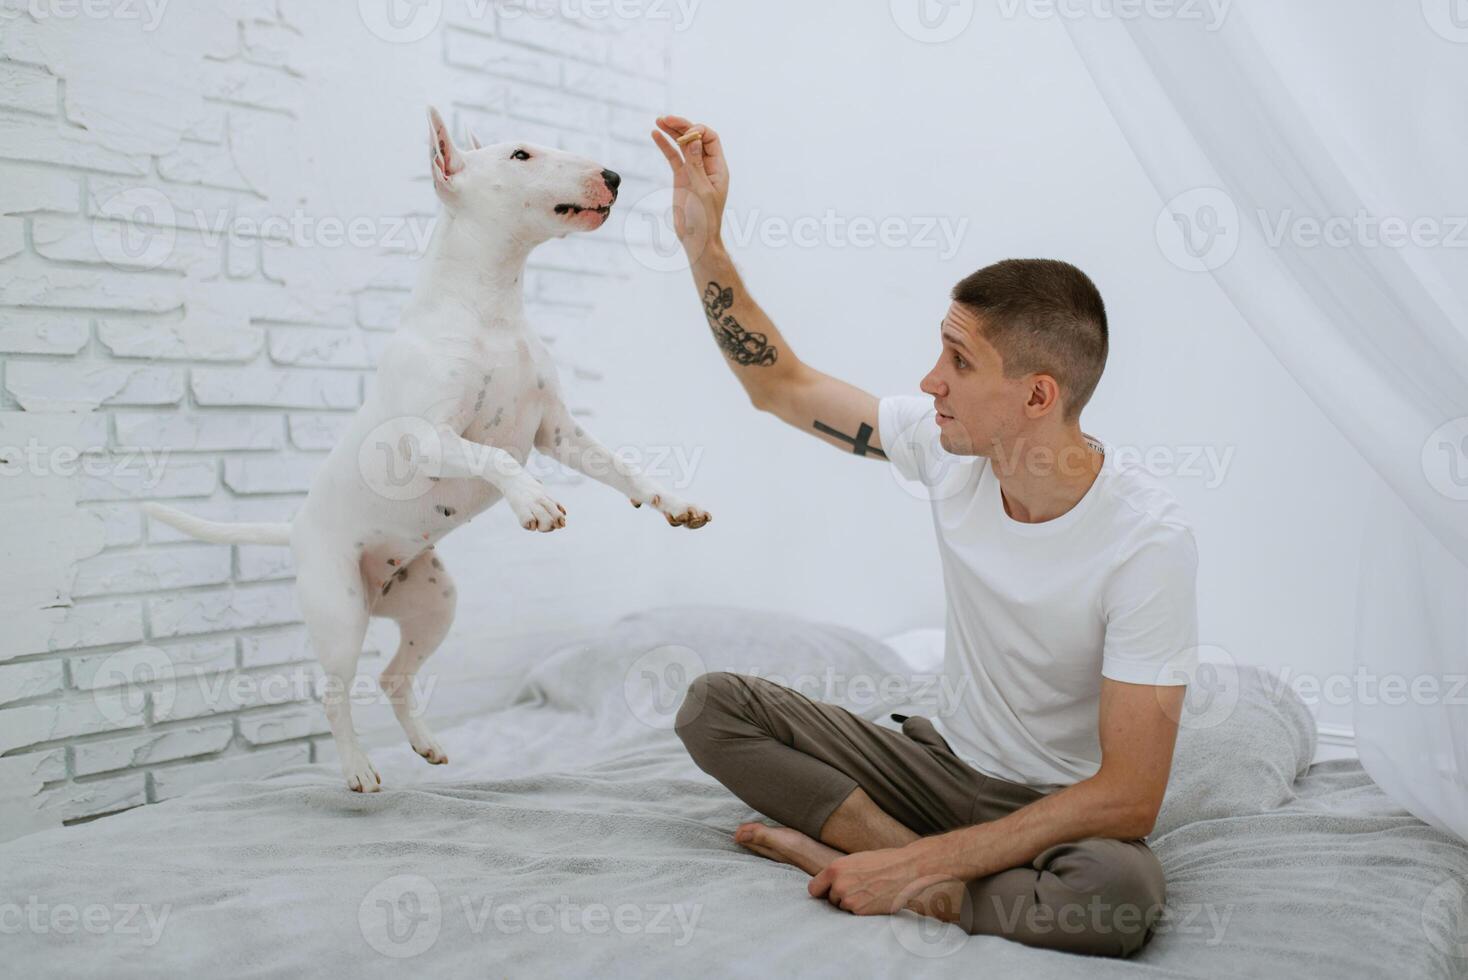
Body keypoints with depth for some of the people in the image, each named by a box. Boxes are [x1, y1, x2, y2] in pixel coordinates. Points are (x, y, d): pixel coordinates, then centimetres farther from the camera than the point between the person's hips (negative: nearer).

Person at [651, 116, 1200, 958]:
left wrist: (914, 867, -28)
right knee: (713, 705, -11)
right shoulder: (949, 446, -11)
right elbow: (781, 385, 3)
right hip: (949, 757, 5)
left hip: (1066, 809, -5)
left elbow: (1127, 799, -25)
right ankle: (949, 880, -16)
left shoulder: (1148, 539, -25)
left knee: (1122, 889, -40)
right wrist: (703, 240, -8)